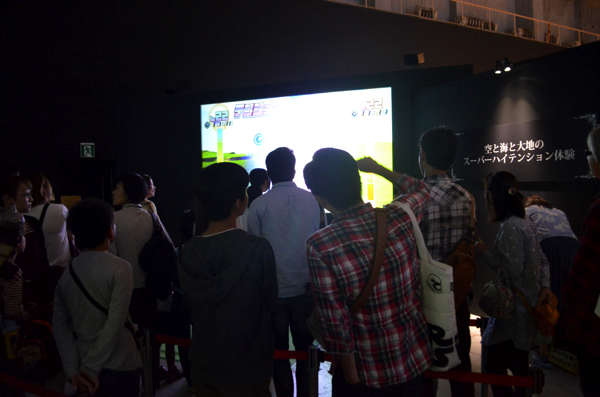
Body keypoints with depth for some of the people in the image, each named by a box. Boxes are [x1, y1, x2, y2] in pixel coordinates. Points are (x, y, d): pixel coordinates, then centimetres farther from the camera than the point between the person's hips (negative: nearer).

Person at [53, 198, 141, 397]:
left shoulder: (67, 273, -1)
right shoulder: (120, 269, -17)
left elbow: (59, 325, -1)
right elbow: (114, 325, -22)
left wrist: (72, 369, -1)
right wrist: (91, 369, -14)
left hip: (83, 363, 5)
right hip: (119, 366, -5)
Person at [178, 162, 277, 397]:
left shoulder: (187, 253, -9)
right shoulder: (257, 249, -23)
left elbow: (192, 304, 3)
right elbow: (270, 302, -9)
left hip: (202, 368, 5)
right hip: (246, 371, -4)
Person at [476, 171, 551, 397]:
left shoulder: (510, 227, -19)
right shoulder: (524, 223, 12)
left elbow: (513, 270, -23)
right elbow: (542, 261, 15)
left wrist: (484, 252, -13)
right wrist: (545, 287, 4)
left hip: (514, 313, -10)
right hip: (526, 307, 10)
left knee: (493, 369, -4)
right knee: (518, 367, 20)